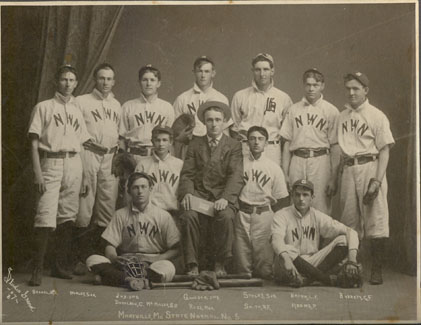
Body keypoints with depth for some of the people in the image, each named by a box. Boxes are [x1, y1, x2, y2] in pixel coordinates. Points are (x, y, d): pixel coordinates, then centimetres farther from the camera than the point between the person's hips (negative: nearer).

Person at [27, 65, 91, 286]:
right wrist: (38, 173, -12)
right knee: (46, 215, -14)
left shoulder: (78, 110, 18)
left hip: (74, 164, 4)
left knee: (68, 216, 4)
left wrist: (84, 178, 10)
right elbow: (34, 142, -1)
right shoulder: (43, 107, 5)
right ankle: (37, 269, -11)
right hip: (50, 162, -4)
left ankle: (61, 265, 13)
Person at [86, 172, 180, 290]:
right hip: (125, 263, 2)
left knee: (167, 268, -36)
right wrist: (116, 260, -18)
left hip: (153, 264, -1)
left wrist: (154, 261, -17)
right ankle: (129, 279, -38)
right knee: (93, 259, -22)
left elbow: (175, 249, 0)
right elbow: (109, 246, 6)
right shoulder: (120, 215, 11)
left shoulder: (163, 215, 5)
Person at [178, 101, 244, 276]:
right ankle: (192, 265, -19)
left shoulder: (234, 146, 10)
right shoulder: (195, 145, 18)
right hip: (198, 195, 2)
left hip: (222, 197, -1)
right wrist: (187, 193, -11)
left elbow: (236, 176, -3)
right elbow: (187, 174, 11)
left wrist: (225, 198, -21)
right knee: (189, 216, -30)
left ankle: (220, 263, -14)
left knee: (225, 216, -34)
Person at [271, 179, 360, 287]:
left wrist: (352, 260, -19)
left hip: (312, 264, 4)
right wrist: (286, 259, -47)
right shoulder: (282, 216, -5)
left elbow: (350, 232, -1)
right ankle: (326, 278, -24)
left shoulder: (318, 217, 5)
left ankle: (308, 278, -25)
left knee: (343, 240, -12)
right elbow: (277, 240, -25)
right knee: (287, 251, -37)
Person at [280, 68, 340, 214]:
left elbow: (335, 147, -1)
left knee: (321, 211, -6)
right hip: (297, 161, 3)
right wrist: (285, 173, 6)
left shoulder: (331, 111, 3)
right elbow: (287, 142, 12)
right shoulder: (293, 109, 13)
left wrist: (334, 178, -6)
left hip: (320, 161, -3)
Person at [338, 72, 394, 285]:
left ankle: (377, 270, 0)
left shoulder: (377, 116, -2)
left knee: (375, 220, -6)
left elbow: (384, 150, -6)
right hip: (348, 170, 5)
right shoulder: (342, 116, 14)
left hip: (370, 168, -5)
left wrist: (377, 180, -14)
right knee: (349, 221, 9)